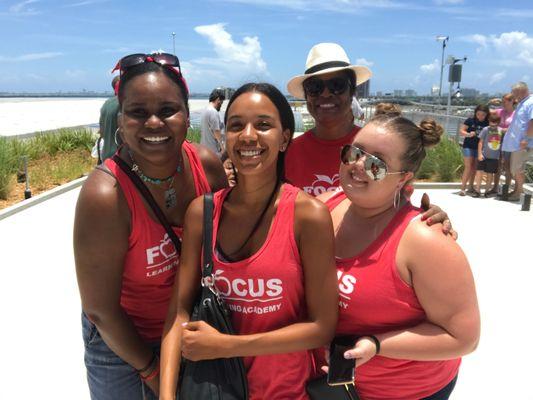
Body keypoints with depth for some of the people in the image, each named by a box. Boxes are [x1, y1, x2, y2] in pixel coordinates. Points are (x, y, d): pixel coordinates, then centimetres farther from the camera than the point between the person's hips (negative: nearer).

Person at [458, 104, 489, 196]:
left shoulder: (487, 123, 0)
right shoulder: (470, 121, -7)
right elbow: (461, 131, -7)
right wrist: (468, 134, -25)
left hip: (479, 148, 3)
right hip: (468, 146, -3)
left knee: (474, 168, 11)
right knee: (468, 167, -8)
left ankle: (471, 187, 22)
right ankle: (463, 188, -7)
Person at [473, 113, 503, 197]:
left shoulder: (501, 130, 5)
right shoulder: (486, 129, -3)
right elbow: (480, 142, -3)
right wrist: (479, 154, -9)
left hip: (494, 157, 2)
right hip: (484, 155, -2)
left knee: (490, 174, 8)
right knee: (479, 172, -4)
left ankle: (487, 190, 20)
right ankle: (477, 190, 7)